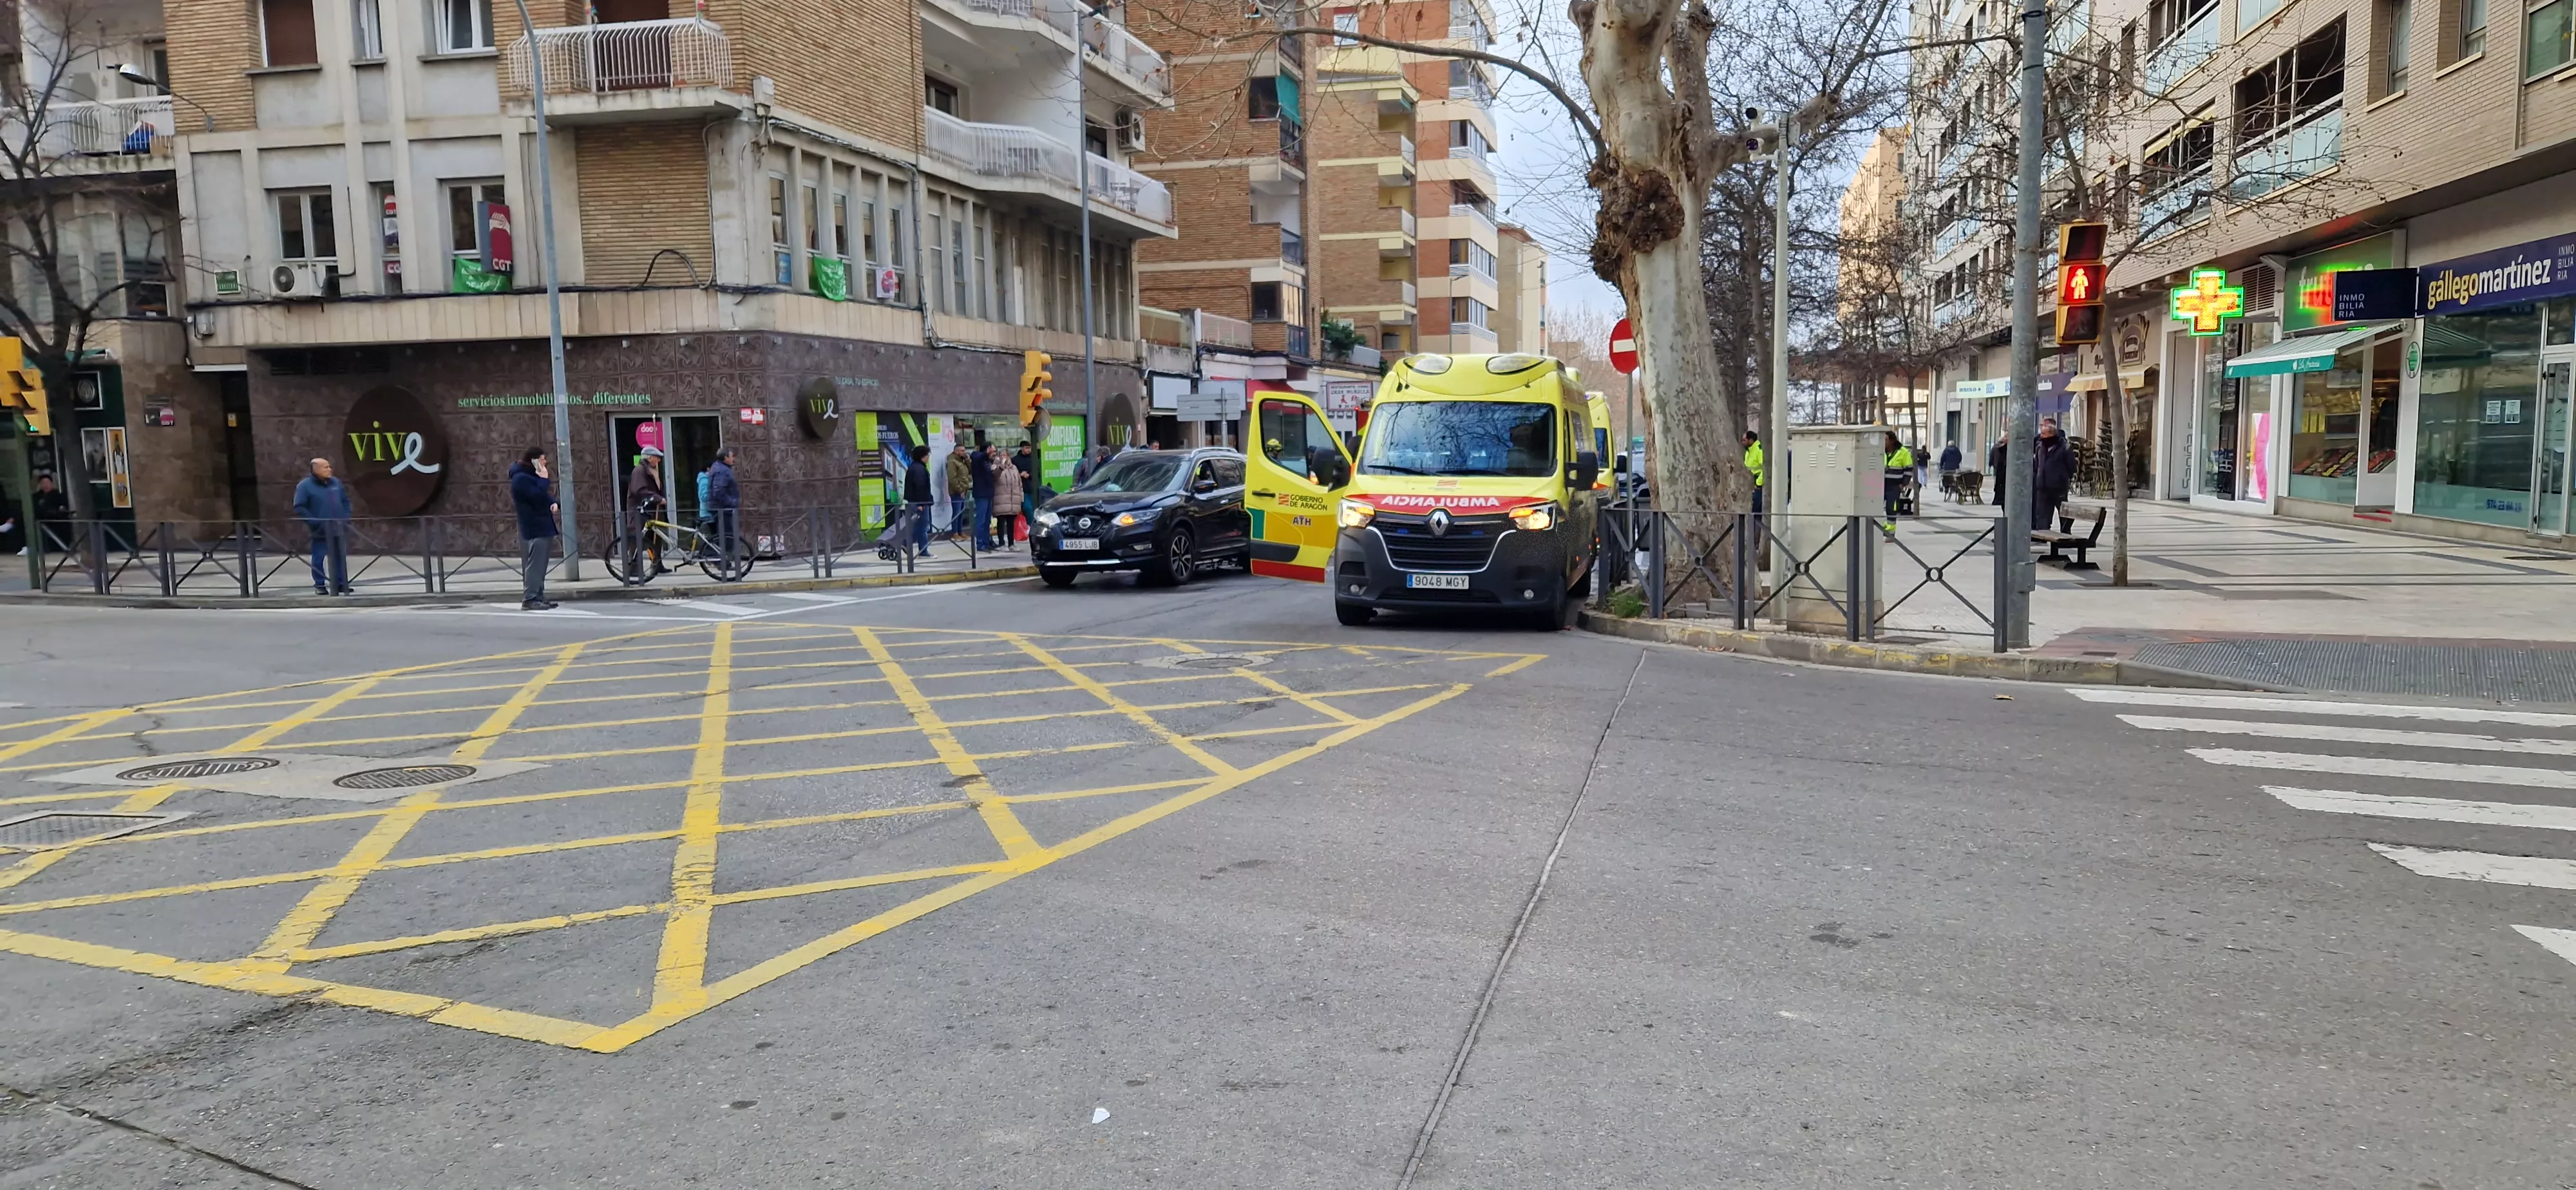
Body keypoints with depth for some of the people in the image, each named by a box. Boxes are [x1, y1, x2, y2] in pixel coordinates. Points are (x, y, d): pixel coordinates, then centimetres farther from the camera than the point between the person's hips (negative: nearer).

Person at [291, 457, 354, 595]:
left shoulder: (335, 483, 9)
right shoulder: (305, 486, -8)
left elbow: (345, 501, 18)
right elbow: (299, 508, -11)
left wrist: (346, 518, 7)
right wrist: (314, 522, -17)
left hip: (338, 529, 5)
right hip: (320, 531, -5)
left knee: (340, 557, 9)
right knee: (319, 558, 0)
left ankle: (340, 583, 17)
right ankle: (320, 585, 9)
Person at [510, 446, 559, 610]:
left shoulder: (530, 475, 18)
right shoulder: (521, 478, -15)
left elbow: (545, 495, 22)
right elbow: (538, 497, -25)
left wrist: (552, 503, 2)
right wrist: (544, 480, -17)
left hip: (543, 526, 11)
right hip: (534, 528, -10)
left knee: (540, 565, 12)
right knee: (534, 564, -13)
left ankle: (538, 597, 16)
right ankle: (529, 599, -13)